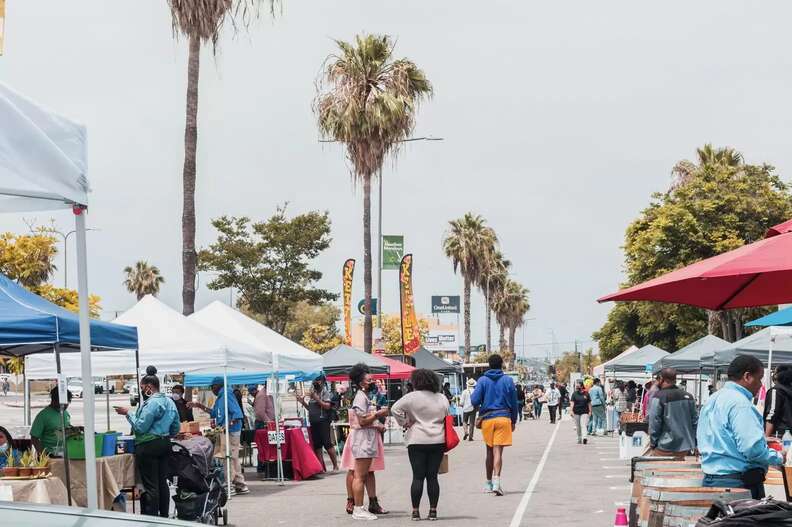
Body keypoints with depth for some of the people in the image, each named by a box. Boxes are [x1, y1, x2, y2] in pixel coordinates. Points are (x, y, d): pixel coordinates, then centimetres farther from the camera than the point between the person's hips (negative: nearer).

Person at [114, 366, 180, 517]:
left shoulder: (151, 403, -16)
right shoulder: (170, 402, 12)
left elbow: (141, 426, -17)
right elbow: (176, 428, 17)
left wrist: (128, 413, -7)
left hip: (148, 446, -9)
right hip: (165, 445, 9)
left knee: (150, 485, -5)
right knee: (163, 482, 12)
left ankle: (152, 518, -5)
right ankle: (164, 516, 16)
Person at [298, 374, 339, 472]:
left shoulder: (325, 392, -3)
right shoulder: (313, 393, 17)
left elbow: (327, 406, -14)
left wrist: (316, 398, -18)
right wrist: (303, 402, 10)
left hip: (323, 421, -7)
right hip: (314, 422, 7)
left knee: (327, 444, -8)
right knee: (317, 446, 5)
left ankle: (335, 466, -1)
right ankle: (322, 468, 8)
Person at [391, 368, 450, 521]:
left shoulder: (412, 397, -8)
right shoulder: (442, 398, 5)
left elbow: (395, 409, -12)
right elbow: (447, 418, 12)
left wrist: (405, 422, -1)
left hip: (417, 441, -3)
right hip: (438, 441, 3)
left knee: (418, 477, 1)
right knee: (432, 477, 6)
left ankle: (415, 511, 2)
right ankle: (433, 511, 5)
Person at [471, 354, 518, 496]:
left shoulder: (483, 380, 0)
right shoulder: (508, 380, 2)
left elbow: (474, 400, -6)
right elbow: (514, 403, 6)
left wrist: (480, 408, 17)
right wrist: (514, 421, 16)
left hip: (487, 419, 1)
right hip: (503, 418, -1)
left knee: (490, 451, 13)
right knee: (498, 451, -5)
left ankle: (489, 483, 23)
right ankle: (496, 482, -20)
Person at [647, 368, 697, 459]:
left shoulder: (658, 397, -10)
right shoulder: (688, 396, 8)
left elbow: (654, 423, -11)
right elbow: (695, 421, 11)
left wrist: (652, 445, -3)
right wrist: (695, 444, 16)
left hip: (665, 449, -5)